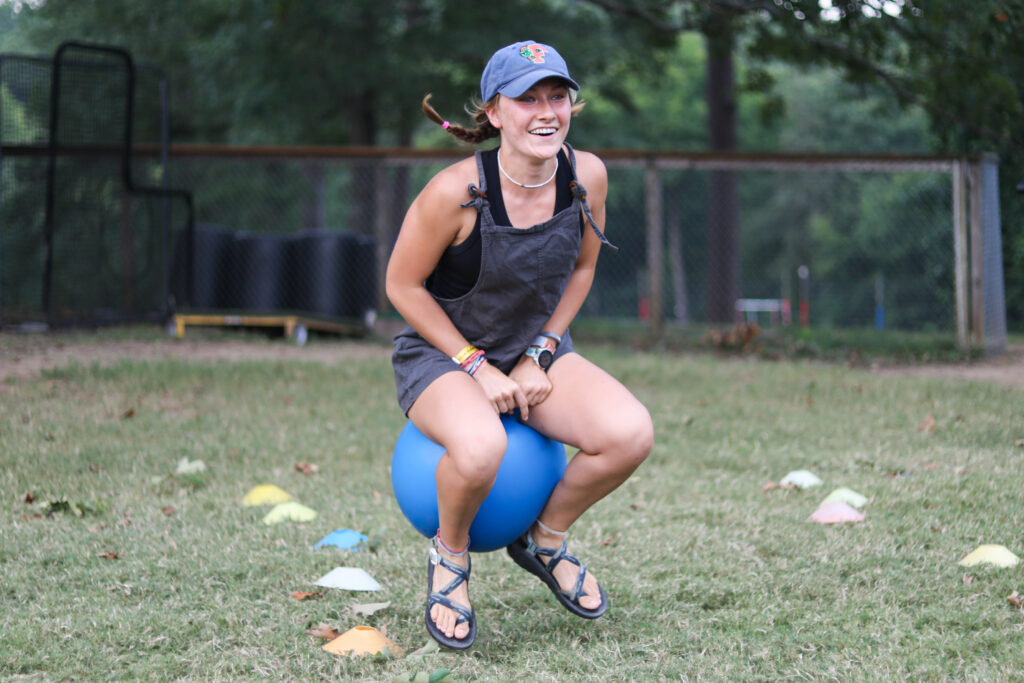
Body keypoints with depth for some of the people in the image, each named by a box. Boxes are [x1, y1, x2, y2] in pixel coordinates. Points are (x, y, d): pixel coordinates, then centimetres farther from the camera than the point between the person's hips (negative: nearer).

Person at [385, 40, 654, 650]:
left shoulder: (587, 176, -11)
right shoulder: (456, 192, -25)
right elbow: (403, 285, -13)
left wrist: (540, 356, -4)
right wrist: (476, 367, -15)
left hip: (536, 352, 5)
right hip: (441, 353, -5)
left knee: (631, 433, -22)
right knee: (481, 448, -39)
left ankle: (546, 540, 8)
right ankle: (450, 555, -3)